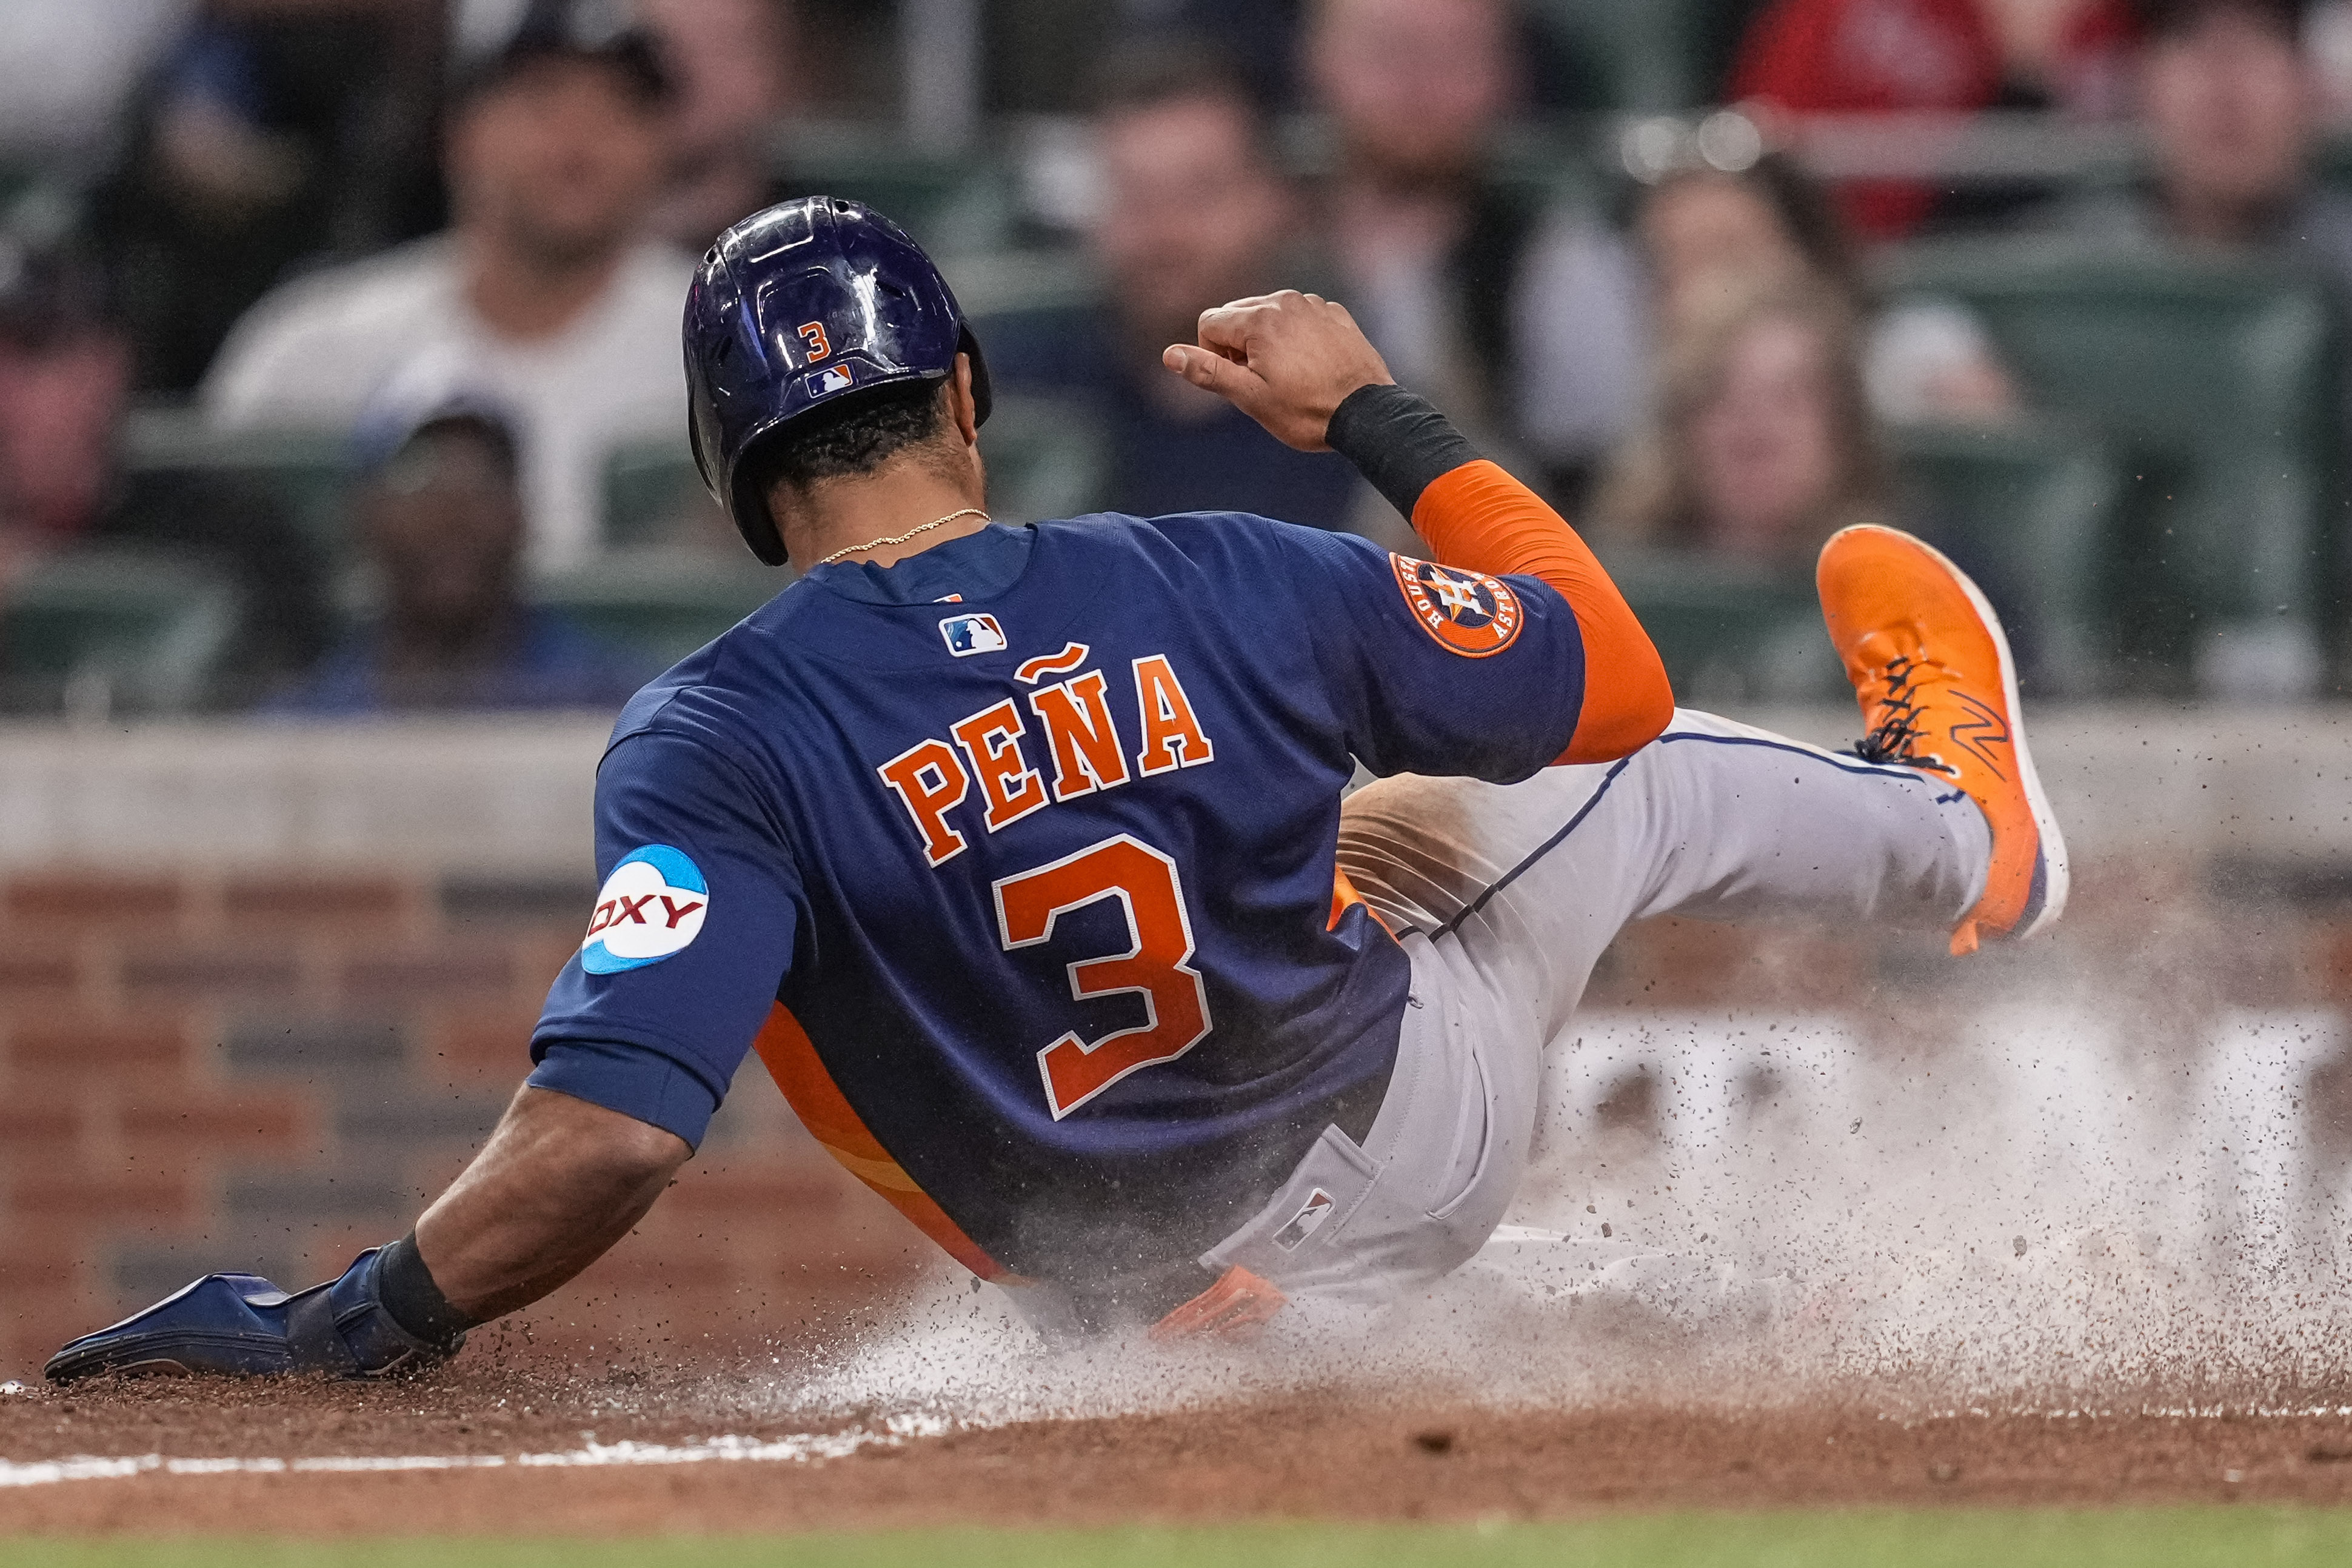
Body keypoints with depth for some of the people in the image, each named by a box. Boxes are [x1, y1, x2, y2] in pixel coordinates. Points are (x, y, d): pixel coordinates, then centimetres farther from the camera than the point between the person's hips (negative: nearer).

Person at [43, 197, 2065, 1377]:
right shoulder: (1232, 585, -20)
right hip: (1425, 1123, 0)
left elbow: (609, 1137, -36)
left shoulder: (719, 742, -25)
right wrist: (1374, 417, 5)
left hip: (1169, 1292, 0)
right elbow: (1610, 678, -4)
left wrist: (343, 1324, -26)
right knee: (1632, 775, 26)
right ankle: (1958, 826, 58)